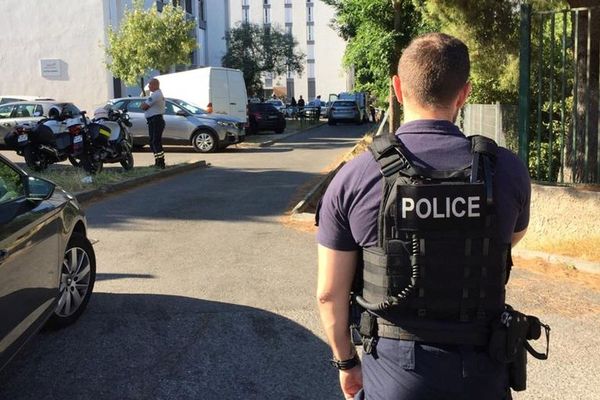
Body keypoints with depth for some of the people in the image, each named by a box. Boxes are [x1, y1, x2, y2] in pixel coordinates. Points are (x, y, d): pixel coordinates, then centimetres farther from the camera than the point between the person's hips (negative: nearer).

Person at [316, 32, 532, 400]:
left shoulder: (354, 178, -15)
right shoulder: (508, 170, -12)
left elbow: (330, 292, -7)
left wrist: (346, 360, 9)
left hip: (394, 369, 0)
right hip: (480, 370, 1)